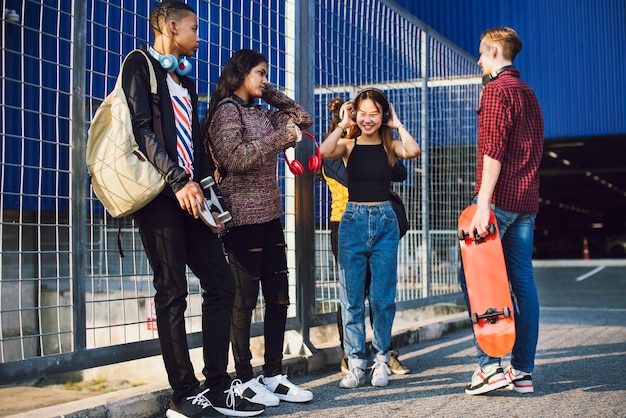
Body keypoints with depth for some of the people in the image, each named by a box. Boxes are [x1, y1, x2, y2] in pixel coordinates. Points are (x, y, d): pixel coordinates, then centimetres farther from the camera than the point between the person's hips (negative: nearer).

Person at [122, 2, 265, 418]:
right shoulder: (141, 64, 1)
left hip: (190, 194, 8)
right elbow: (141, 127, -12)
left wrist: (208, 194, 11)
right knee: (173, 293, -5)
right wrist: (178, 181, -20)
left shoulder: (186, 82, 25)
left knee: (221, 283, 2)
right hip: (159, 192, -8)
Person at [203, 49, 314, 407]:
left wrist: (271, 95, 14)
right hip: (243, 216, -8)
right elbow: (234, 157, -18)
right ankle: (246, 380, 6)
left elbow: (303, 118, 21)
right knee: (245, 300, -2)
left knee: (279, 299, 7)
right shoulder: (227, 109, -5)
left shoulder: (262, 114, 17)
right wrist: (281, 137, -19)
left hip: (271, 216, 8)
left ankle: (273, 376, 13)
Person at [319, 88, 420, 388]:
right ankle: (355, 362, 10)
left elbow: (413, 150, -18)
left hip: (385, 223, 0)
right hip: (353, 221, 0)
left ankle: (382, 360, 16)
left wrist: (397, 125, -4)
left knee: (382, 297, 3)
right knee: (351, 298, 2)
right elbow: (324, 153, -18)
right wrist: (343, 124, -7)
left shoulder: (390, 146, 4)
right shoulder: (347, 145, 3)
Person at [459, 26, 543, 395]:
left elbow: (493, 150, -17)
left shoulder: (497, 89, -7)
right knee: (523, 281, 6)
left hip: (499, 198, -9)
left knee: (473, 275, -4)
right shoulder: (528, 92, 20)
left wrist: (483, 205, -21)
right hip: (528, 201, 9)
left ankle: (490, 365, -8)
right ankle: (523, 371, 9)